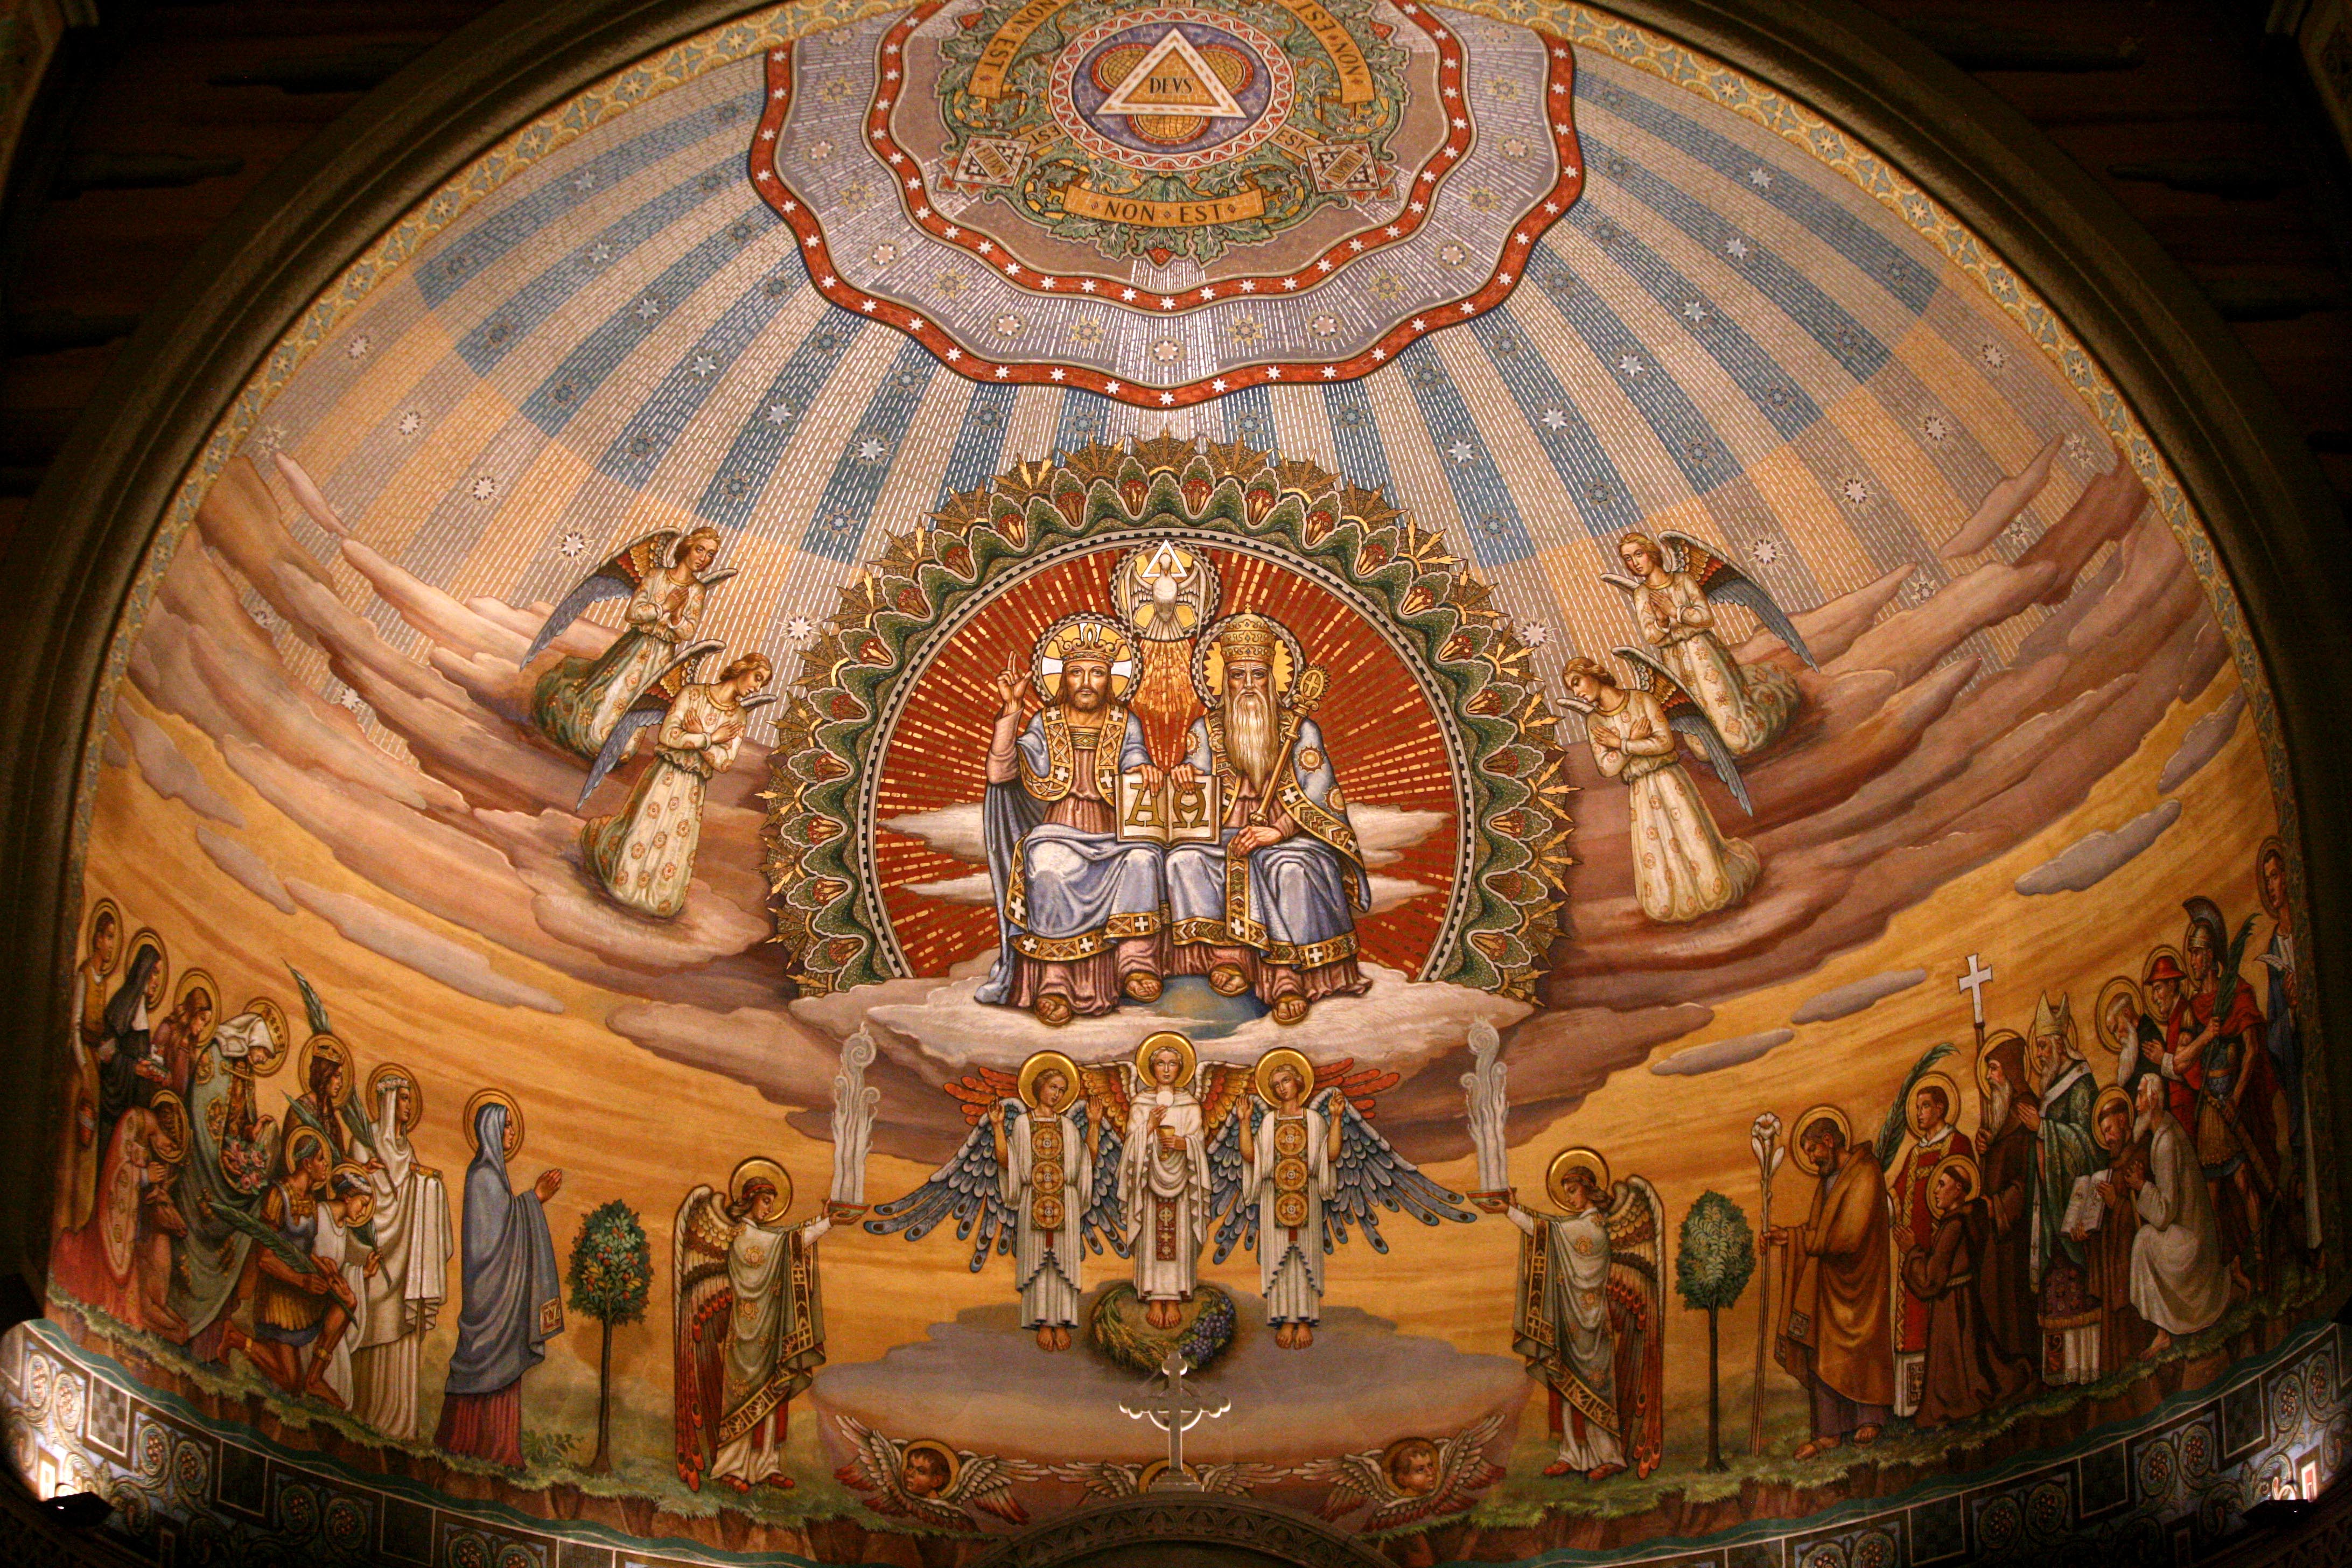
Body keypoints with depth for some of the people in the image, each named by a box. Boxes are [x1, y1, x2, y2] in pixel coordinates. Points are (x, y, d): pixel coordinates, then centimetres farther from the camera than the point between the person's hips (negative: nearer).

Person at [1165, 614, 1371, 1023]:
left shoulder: (1300, 730, 3)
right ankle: (1226, 956, -31)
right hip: (1224, 832, 3)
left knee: (1290, 870, -37)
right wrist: (1184, 775, -13)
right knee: (1183, 859, -28)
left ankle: (1287, 975, -34)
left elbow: (1322, 798, -4)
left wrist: (1279, 831, -21)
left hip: (1290, 834, -3)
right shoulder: (1207, 727, 11)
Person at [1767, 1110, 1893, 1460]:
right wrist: (1786, 1237, -3)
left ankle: (1870, 1420, 24)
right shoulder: (1830, 1177, 12)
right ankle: (1829, 1433, 8)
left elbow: (1847, 1237, -22)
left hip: (1857, 1284, -8)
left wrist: (1795, 1238, -16)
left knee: (1858, 1350, 5)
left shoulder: (1865, 1175, -17)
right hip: (1828, 1282, 8)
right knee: (1821, 1354, 4)